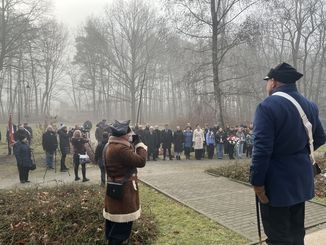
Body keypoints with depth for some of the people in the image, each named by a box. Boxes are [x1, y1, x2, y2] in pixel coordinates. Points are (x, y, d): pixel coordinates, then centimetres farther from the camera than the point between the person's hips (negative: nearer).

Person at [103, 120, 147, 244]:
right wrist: (139, 143, -15)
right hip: (124, 191, -10)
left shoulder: (110, 146, 6)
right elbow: (141, 161, -25)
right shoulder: (121, 149, -26)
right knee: (123, 221, 3)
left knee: (114, 219, 21)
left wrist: (133, 145, 4)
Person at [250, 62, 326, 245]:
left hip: (277, 181, -8)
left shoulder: (267, 106, -18)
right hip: (301, 178, 8)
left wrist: (257, 182, -17)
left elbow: (262, 148, -23)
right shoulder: (310, 106, 6)